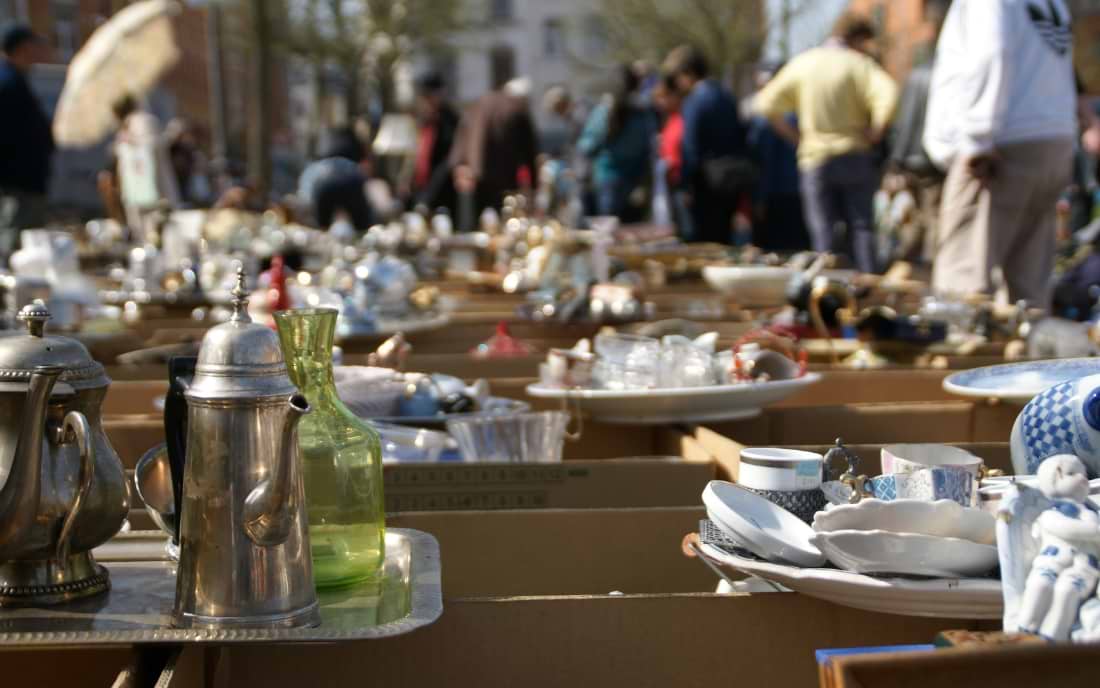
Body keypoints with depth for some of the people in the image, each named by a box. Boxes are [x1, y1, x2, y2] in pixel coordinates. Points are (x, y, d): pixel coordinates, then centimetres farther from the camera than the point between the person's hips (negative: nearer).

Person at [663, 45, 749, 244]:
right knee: (722, 237, 14)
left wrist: (687, 185, -10)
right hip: (737, 176, 7)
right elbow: (740, 138, 11)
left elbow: (690, 147, -15)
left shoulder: (694, 102, -14)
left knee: (705, 238, -1)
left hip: (709, 181, -7)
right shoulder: (727, 96, 9)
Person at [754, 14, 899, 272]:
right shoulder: (859, 64, -5)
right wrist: (875, 132, -10)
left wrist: (794, 135, 7)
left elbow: (767, 103, 4)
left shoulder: (802, 63, 5)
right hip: (855, 157, -2)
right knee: (861, 227, 7)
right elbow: (888, 95, -21)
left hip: (815, 157, 2)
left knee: (823, 232, 4)